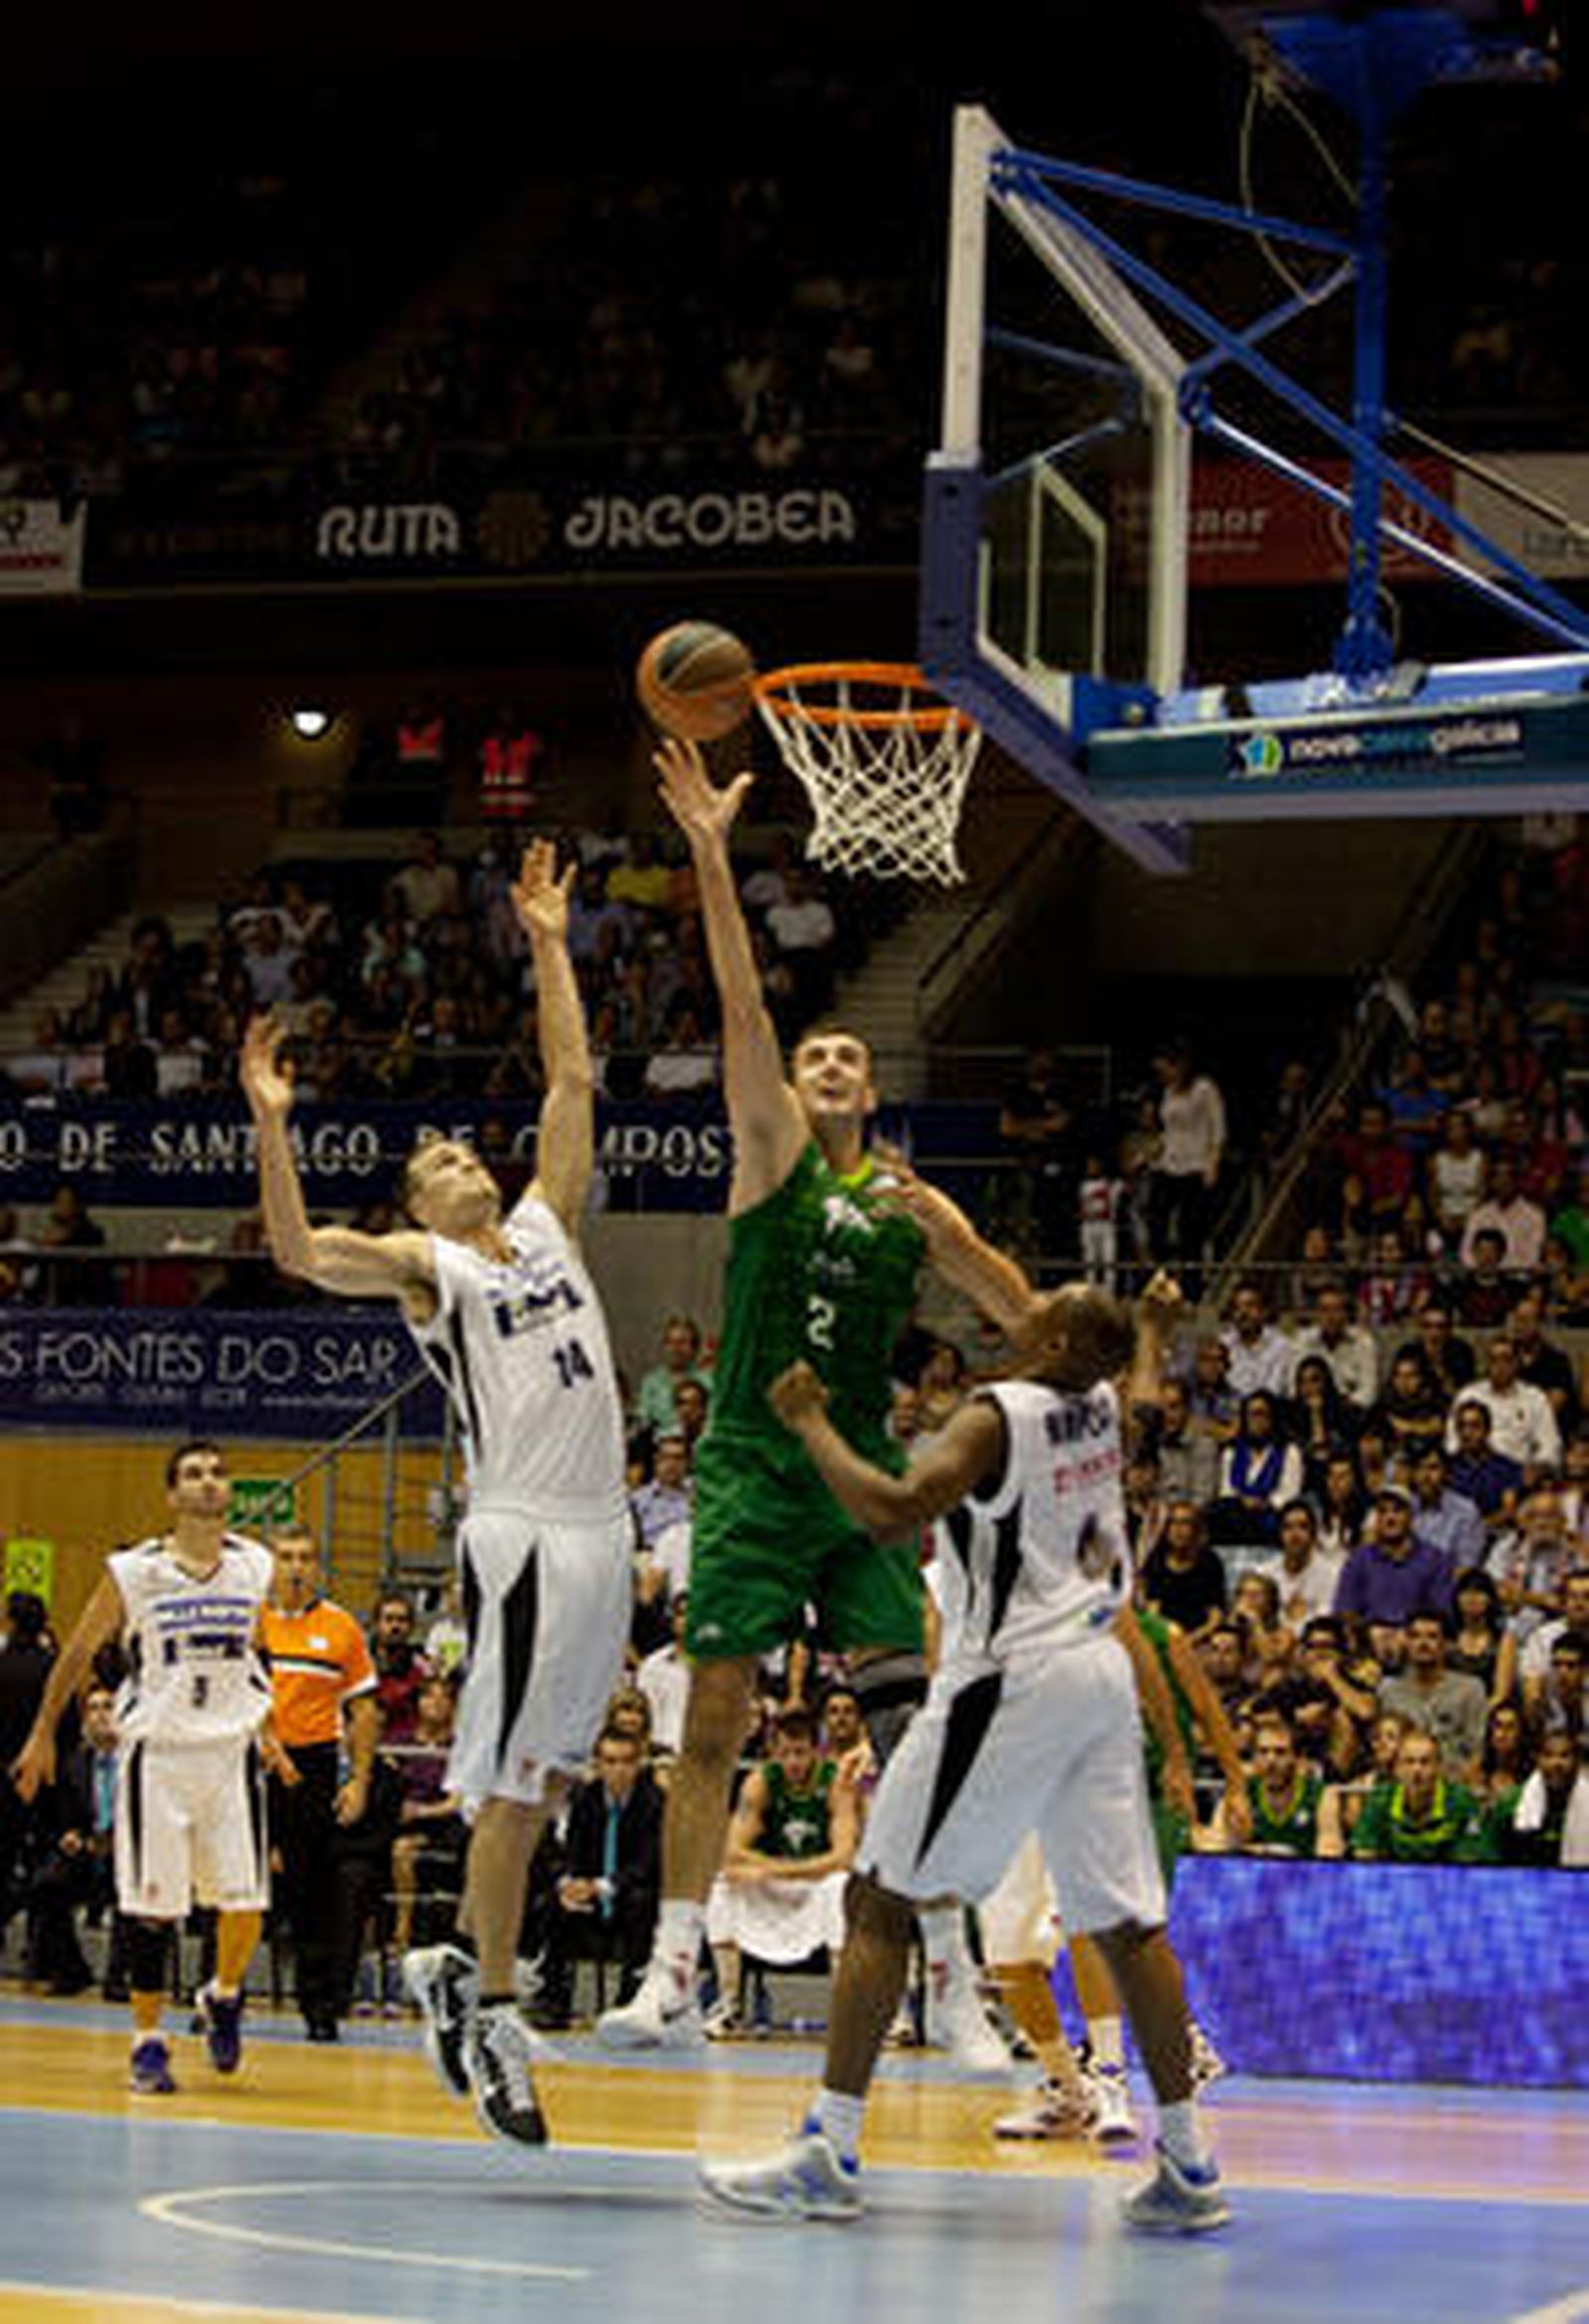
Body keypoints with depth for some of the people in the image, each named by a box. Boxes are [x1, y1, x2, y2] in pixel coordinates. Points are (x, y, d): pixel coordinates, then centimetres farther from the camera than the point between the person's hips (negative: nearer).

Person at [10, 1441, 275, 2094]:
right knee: (152, 1909, -1)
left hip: (231, 1750, 2)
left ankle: (223, 1997, 25)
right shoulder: (132, 1573, -8)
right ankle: (147, 2041, 10)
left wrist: (262, 1726, 23)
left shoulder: (255, 1567, 2)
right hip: (157, 1752, -2)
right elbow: (79, 1652, 4)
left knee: (245, 1902, -3)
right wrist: (43, 1734, 8)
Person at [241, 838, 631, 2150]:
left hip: (602, 1530, 6)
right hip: (524, 1536, -6)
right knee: (516, 1783, -7)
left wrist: (549, 947, 19)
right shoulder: (427, 1269, 1)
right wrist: (270, 1120, -24)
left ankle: (457, 1966, 22)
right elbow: (301, 1253, -15)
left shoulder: (547, 1226, 18)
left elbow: (573, 1080, 20)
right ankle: (493, 2018, -1)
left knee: (550, 1777, 10)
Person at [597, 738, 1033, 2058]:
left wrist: (945, 1232, -9)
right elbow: (743, 1008, -8)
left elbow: (1029, 1324, 9)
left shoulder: (912, 1205, 11)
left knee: (908, 1721, -4)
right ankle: (677, 1972, -1)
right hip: (753, 1468, -2)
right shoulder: (772, 1152, 5)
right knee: (714, 1717, -4)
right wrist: (712, 857, -18)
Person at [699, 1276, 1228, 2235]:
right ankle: (1188, 2164, 8)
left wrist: (812, 1425, -11)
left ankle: (829, 2151, -7)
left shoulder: (998, 1419, -13)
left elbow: (892, 1510, -25)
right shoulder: (1103, 1408, 9)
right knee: (1126, 1919, 9)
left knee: (883, 1898, -2)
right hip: (1101, 1667, 8)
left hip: (1015, 1678, -8)